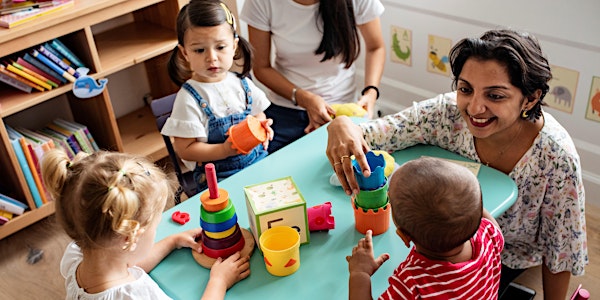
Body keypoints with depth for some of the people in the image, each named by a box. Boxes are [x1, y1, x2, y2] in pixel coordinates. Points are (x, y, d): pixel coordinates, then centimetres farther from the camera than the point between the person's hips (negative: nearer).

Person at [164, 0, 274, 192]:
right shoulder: (189, 99, -11)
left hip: (258, 162, 5)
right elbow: (185, 150, -11)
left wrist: (262, 127, -4)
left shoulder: (242, 84, 5)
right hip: (218, 176, -5)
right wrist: (225, 150, -22)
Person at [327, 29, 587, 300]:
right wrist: (342, 125, -45)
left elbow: (560, 251, -16)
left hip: (508, 256, -1)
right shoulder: (447, 112, -25)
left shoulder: (556, 157, -30)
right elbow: (366, 135, -22)